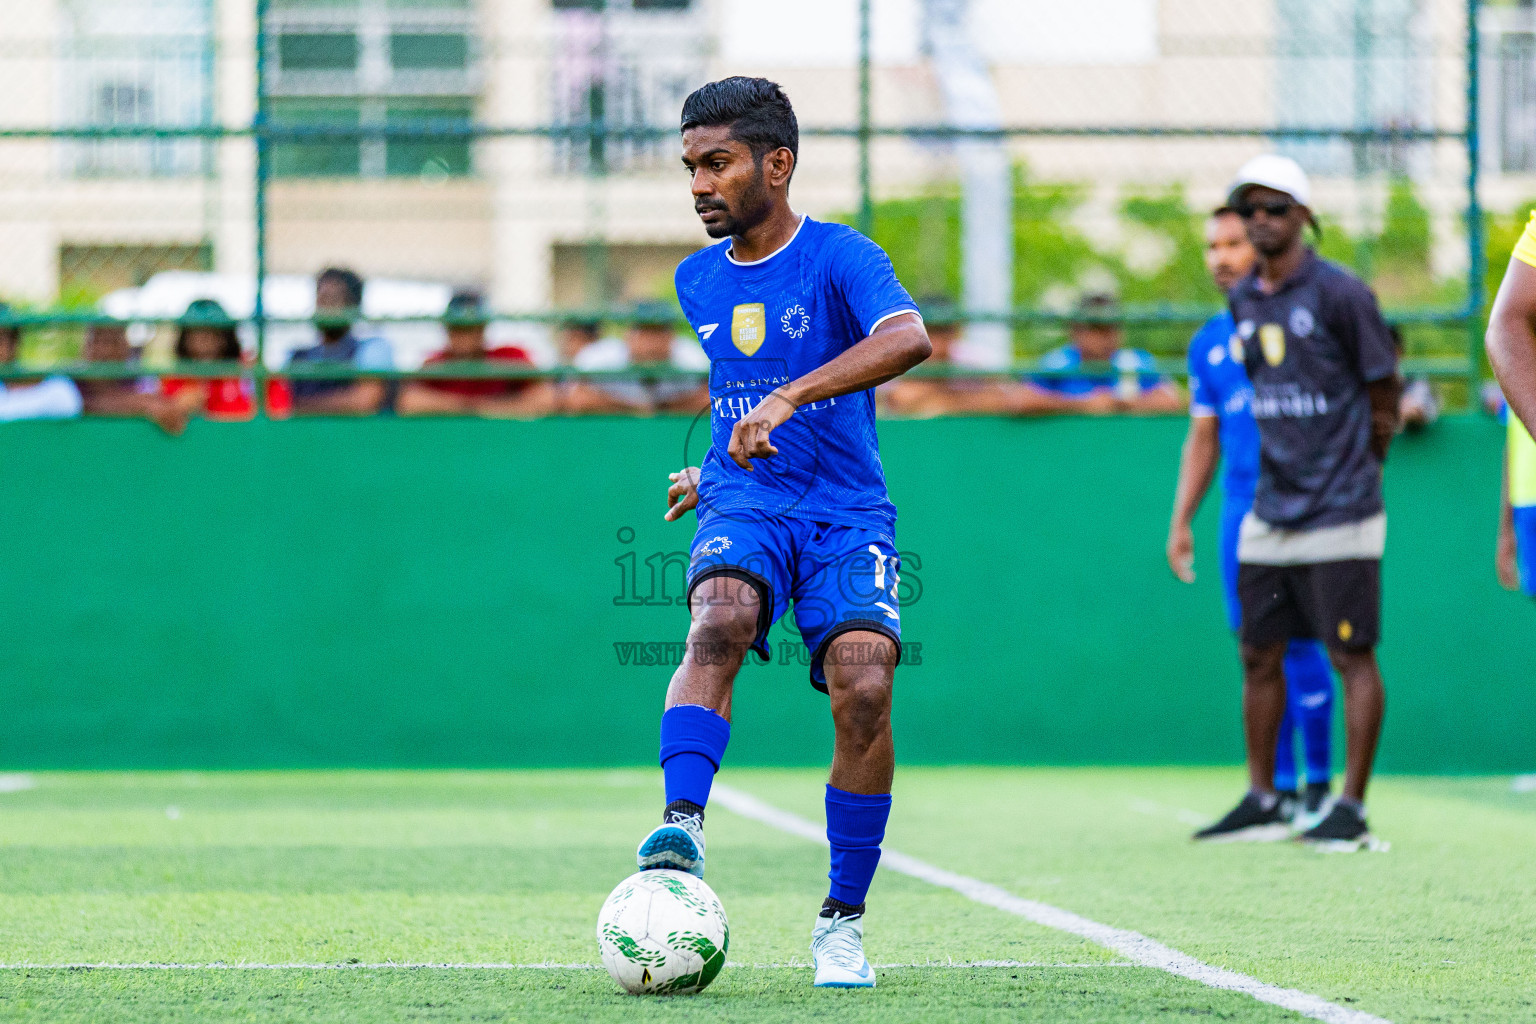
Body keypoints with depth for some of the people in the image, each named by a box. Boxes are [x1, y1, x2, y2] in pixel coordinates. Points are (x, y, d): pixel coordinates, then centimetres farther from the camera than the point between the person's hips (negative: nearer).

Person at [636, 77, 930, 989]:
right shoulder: (699, 282, 13)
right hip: (745, 505, 3)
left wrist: (787, 399, -37)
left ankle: (844, 918, -5)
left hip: (848, 512, -3)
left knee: (864, 690, -21)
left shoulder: (840, 257, -6)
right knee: (719, 622, -31)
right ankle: (683, 825, -46)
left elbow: (908, 339, -28)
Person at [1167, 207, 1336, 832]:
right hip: (1240, 512, 5)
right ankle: (1280, 789, 10)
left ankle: (1320, 782, 1)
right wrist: (1180, 521, 16)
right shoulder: (1208, 343, 15)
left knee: (1296, 641, -9)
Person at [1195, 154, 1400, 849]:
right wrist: (1281, 462, 15)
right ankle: (1261, 799, 20)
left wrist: (1357, 472, 2)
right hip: (1268, 515, 7)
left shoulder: (1339, 293, -9)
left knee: (1352, 657, -3)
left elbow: (1384, 394, -3)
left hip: (1339, 517, -7)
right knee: (1260, 654, 10)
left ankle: (1352, 806, 0)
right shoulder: (1243, 302, 11)